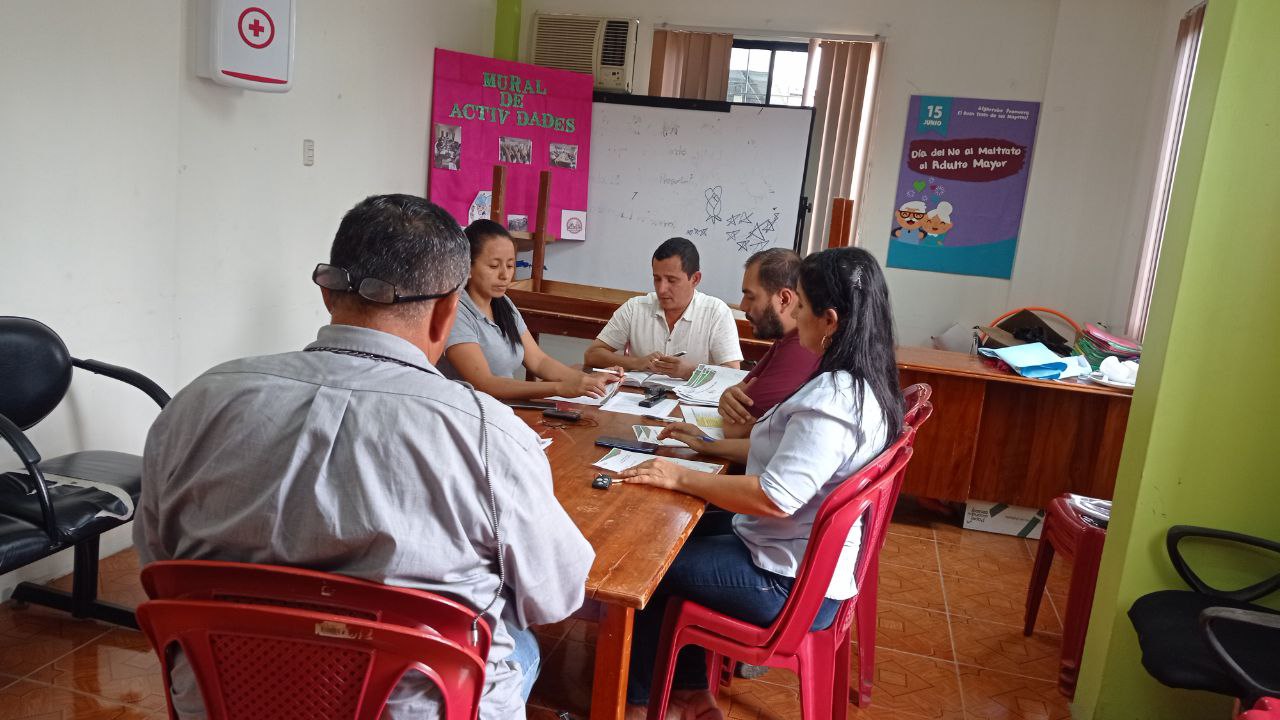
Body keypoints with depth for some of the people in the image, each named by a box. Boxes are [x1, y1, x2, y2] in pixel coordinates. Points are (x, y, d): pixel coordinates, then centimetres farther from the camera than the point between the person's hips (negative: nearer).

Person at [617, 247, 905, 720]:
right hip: (803, 555, 10)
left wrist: (680, 478, -24)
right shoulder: (863, 385, 2)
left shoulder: (834, 398, -29)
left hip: (789, 583, -9)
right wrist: (710, 446, 12)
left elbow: (776, 498, -34)